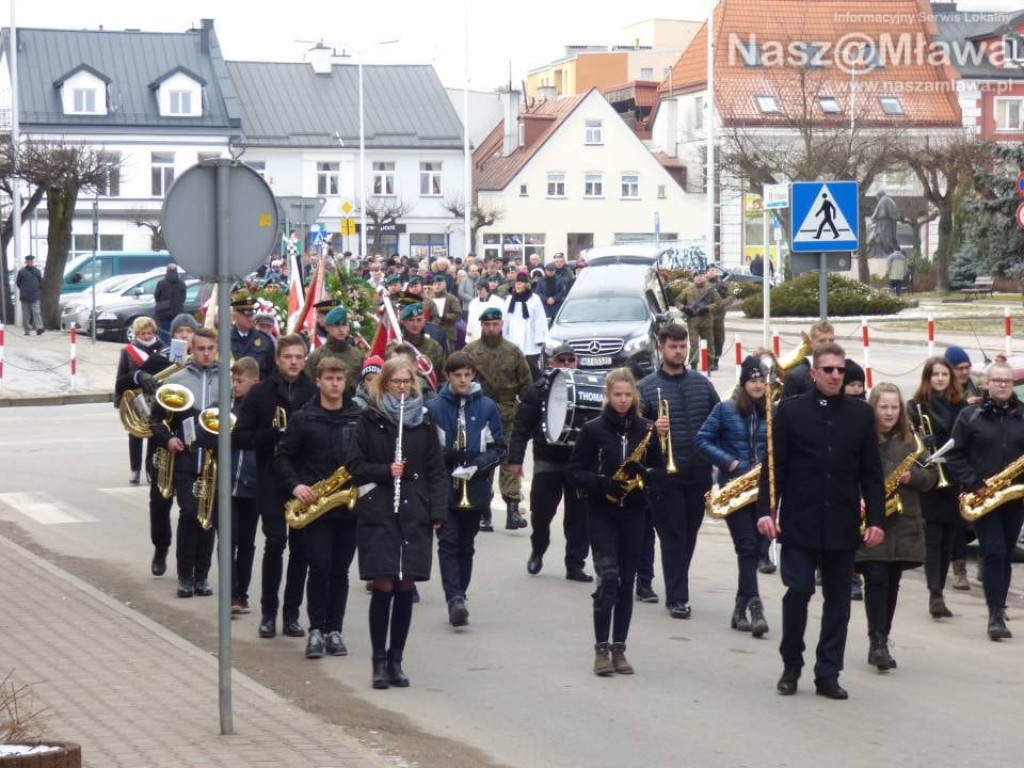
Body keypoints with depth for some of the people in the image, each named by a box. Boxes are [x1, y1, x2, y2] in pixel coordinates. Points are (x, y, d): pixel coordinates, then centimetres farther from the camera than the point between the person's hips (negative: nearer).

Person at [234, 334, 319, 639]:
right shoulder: (261, 393, 2)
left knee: (300, 546, 4)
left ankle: (291, 614, 12)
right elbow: (239, 436, -1)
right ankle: (268, 612, 7)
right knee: (275, 543, -5)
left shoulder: (315, 393, 3)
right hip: (272, 480, -1)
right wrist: (274, 435, -14)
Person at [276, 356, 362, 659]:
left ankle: (333, 630, 13)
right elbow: (282, 456, 4)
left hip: (349, 506, 2)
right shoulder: (302, 419, 1)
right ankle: (315, 630, 3)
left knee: (340, 571, 6)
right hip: (315, 507, -2)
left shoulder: (360, 418, 6)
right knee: (319, 568, -8)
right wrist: (295, 485, -10)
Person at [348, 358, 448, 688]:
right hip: (378, 514, -2)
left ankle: (396, 660, 14)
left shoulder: (424, 420, 8)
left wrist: (438, 512, 0)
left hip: (415, 515, 2)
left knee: (405, 587, 4)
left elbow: (436, 470, 8)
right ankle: (379, 660, 5)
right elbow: (355, 466, 2)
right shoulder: (370, 419, 2)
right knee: (383, 586, -6)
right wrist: (386, 471, -14)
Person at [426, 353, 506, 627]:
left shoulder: (487, 407, 2)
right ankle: (455, 599, -17)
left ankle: (458, 599, 19)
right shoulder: (434, 408, -1)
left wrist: (477, 465, -12)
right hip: (444, 488, -2)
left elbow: (498, 447, 3)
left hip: (475, 489, 2)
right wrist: (447, 457, -17)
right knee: (448, 543, -10)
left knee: (466, 545, 10)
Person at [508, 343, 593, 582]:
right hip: (547, 461, -1)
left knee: (579, 516, 1)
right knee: (541, 511, 4)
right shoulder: (538, 390, 0)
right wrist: (515, 458, -9)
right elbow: (521, 426, -3)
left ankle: (575, 564, 9)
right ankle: (537, 551, 31)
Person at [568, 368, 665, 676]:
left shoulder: (646, 429, 5)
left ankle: (618, 648, 13)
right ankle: (601, 649, -6)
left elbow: (660, 469, 10)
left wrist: (644, 475, -12)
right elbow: (575, 471, -2)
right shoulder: (593, 429, -3)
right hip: (601, 512, -3)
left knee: (626, 581, 5)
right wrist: (601, 483, -19)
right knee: (608, 576, -13)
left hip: (633, 513, 3)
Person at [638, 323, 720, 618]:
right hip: (665, 473, -4)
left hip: (699, 473, 4)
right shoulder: (646, 387, -1)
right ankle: (677, 598, 0)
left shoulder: (701, 383, 9)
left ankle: (677, 591, 25)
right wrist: (653, 430, -23)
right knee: (673, 536, -2)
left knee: (689, 535, 12)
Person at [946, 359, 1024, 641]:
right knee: (994, 553, -12)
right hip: (982, 498, -3)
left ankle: (998, 610, 20)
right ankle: (996, 616, -13)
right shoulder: (970, 415, 0)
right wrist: (974, 484, -11)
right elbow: (955, 455, -1)